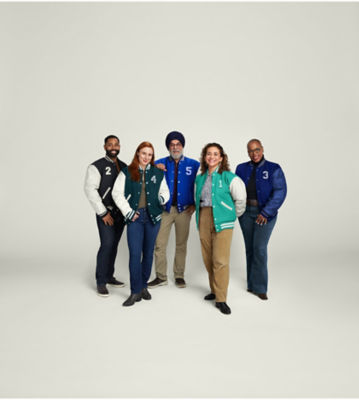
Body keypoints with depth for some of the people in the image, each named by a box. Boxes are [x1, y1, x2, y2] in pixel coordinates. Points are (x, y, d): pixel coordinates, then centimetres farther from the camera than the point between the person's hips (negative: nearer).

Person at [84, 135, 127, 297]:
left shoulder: (124, 167, 11)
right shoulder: (96, 166, -6)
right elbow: (90, 189, -13)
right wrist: (103, 213, -15)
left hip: (121, 213, 5)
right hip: (105, 213, -5)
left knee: (114, 245, 11)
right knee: (107, 244, -10)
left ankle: (109, 276, 25)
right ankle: (101, 282, 3)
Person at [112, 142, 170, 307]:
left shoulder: (158, 173, 8)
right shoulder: (127, 172, 3)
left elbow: (165, 190, 16)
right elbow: (117, 193, 1)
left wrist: (163, 197, -7)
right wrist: (128, 211, -6)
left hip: (153, 216, 2)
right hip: (135, 216, -2)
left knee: (148, 252, 9)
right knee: (135, 254, -7)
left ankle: (143, 286, 26)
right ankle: (136, 292, 4)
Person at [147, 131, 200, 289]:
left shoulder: (194, 165, 3)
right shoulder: (160, 163, 5)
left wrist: (195, 204, -2)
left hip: (184, 210, 0)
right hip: (164, 209, 1)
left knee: (181, 244, 8)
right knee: (159, 244, 0)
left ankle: (179, 276, 23)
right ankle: (161, 277, 15)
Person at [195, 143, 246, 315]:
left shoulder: (228, 177, -4)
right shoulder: (200, 178, 11)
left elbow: (240, 198, -1)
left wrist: (234, 215, 7)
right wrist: (200, 215, 15)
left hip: (222, 222, -5)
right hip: (203, 220, 5)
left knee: (220, 260, -8)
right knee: (208, 259, 10)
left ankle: (221, 299, 2)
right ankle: (215, 290, 27)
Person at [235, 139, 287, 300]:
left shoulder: (274, 169, -6)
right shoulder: (241, 168, 4)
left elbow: (280, 192, -13)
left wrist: (266, 212, -19)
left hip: (265, 213, -3)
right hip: (246, 212, 4)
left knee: (259, 248, -8)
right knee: (250, 247, 10)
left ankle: (259, 286, 4)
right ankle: (253, 283, 24)